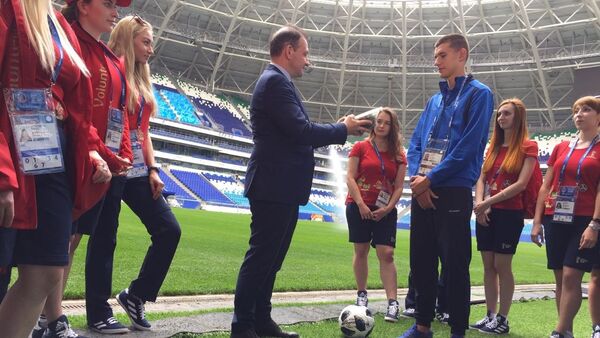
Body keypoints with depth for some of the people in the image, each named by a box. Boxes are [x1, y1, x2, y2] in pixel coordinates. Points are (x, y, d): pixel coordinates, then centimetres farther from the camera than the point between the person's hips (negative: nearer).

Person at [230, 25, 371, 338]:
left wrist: (337, 127, 7)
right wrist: (343, 129, -9)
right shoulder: (275, 81, -14)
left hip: (281, 188, 11)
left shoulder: (277, 81, 18)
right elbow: (300, 131, -23)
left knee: (269, 258, 15)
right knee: (261, 257, -3)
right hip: (274, 187, -11)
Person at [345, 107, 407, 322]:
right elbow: (350, 178, -5)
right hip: (358, 206, -1)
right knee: (361, 251, 6)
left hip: (385, 210, 1)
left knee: (386, 254, -6)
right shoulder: (361, 147, 0)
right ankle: (362, 294, 20)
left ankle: (393, 302, -8)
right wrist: (361, 204, -14)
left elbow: (399, 187, 4)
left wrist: (387, 208, -10)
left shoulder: (398, 154, 6)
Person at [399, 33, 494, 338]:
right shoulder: (434, 100, 18)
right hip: (422, 191, 7)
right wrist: (415, 176, -6)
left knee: (455, 266, -2)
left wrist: (430, 178, -14)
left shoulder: (478, 94, -3)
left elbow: (469, 146, -13)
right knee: (421, 262, 11)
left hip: (453, 192, -7)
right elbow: (416, 143, 14)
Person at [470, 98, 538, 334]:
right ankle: (490, 316, 14)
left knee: (502, 265, -3)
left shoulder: (528, 146, -4)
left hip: (510, 214, -6)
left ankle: (503, 319, 7)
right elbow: (481, 178, 10)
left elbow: (521, 184, -13)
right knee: (488, 265, 7)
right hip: (486, 214, 6)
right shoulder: (493, 146, 14)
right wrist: (479, 204, -8)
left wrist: (489, 201, -15)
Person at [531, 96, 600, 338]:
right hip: (556, 219, 5)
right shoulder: (561, 147, 13)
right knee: (560, 278, 6)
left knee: (571, 276, -10)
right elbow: (546, 186, 12)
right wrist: (537, 221, 7)